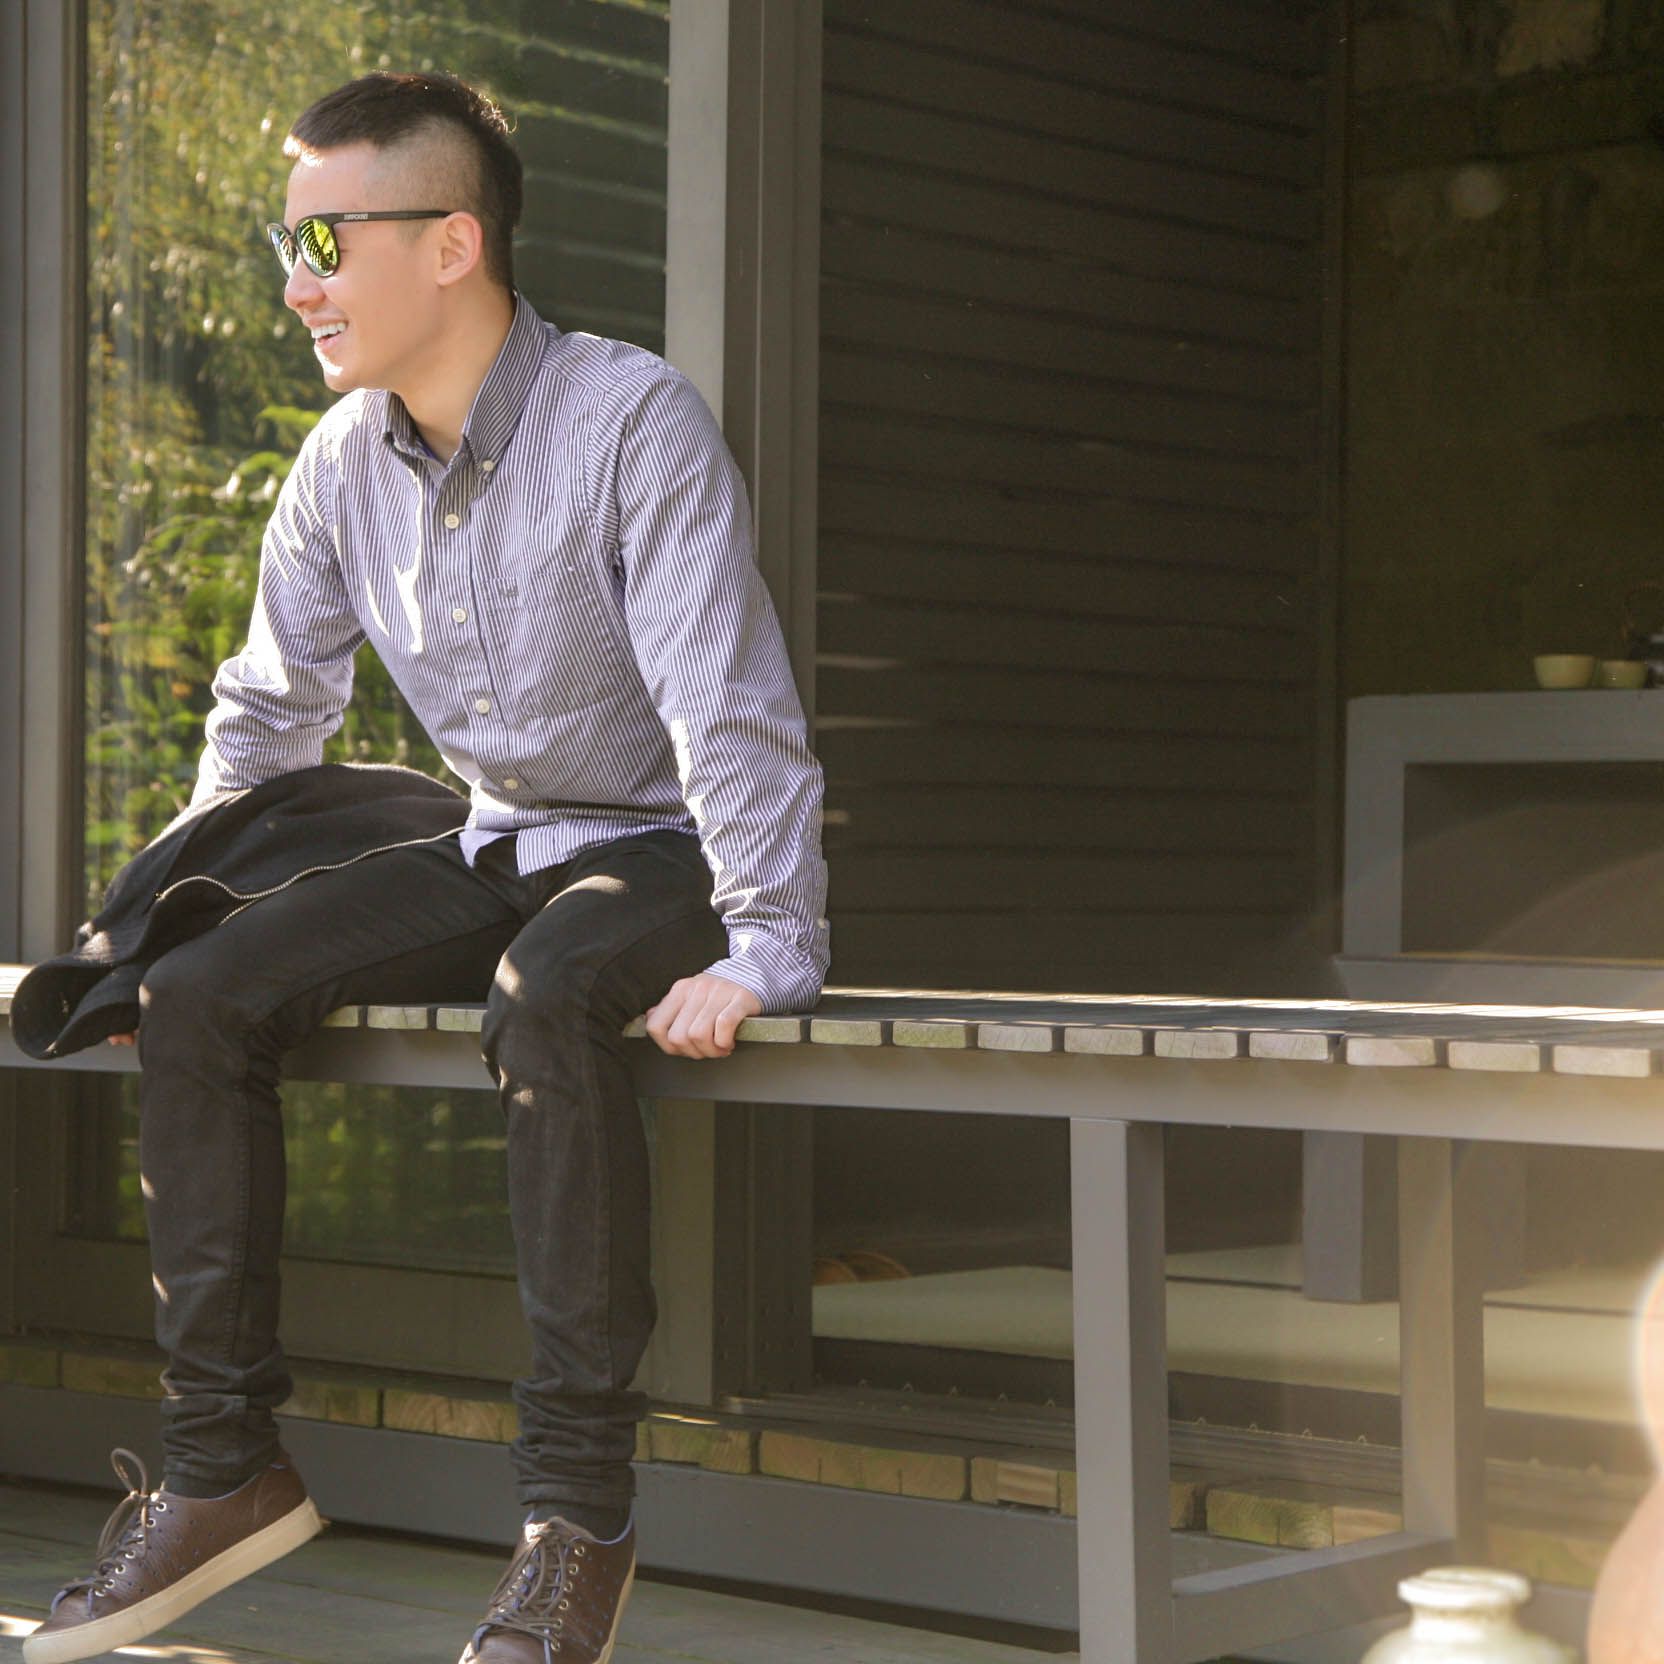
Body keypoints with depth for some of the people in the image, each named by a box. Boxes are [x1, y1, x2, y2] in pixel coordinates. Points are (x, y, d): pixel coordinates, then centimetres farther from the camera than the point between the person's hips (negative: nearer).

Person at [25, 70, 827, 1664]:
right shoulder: (344, 463, 1)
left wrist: (765, 950, -31)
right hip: (494, 846, 6)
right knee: (198, 995, -12)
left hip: (658, 847, -6)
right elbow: (270, 711, 14)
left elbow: (729, 707, -24)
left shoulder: (630, 421, -19)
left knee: (545, 997, -39)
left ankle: (579, 1512, -31)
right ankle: (223, 1462, -6)